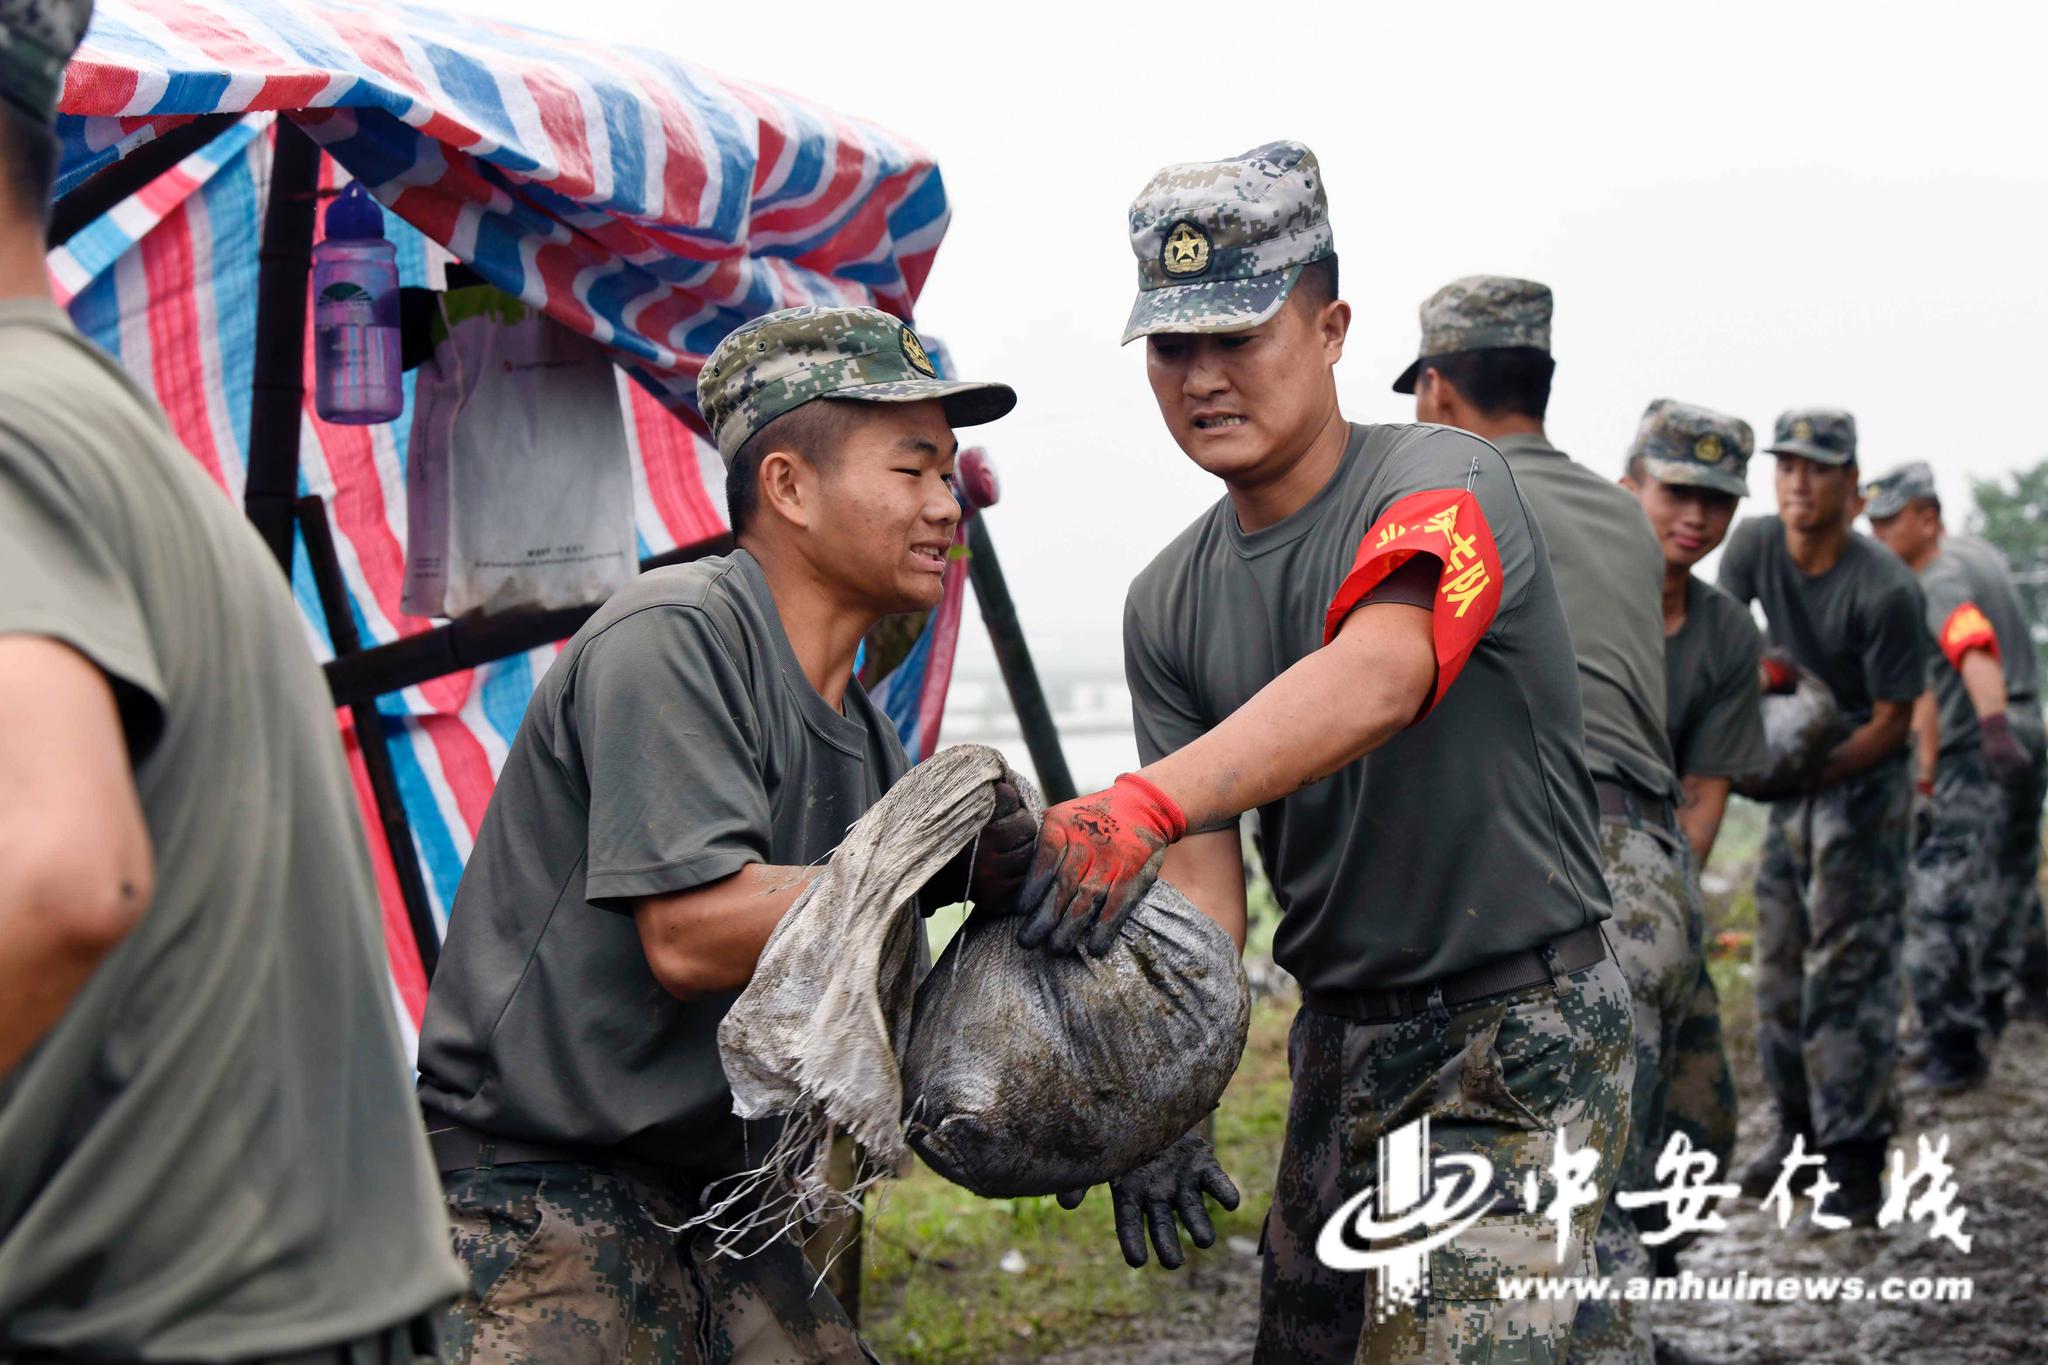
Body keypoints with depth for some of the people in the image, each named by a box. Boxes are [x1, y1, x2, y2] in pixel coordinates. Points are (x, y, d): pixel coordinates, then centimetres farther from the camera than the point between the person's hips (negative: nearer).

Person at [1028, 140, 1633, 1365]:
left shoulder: (1441, 481, -15)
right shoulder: (1168, 604, 5)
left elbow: (1383, 672, -37)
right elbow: (1202, 892, 0)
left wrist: (1143, 803, -52)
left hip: (1523, 1037, -7)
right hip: (1339, 1034, 7)